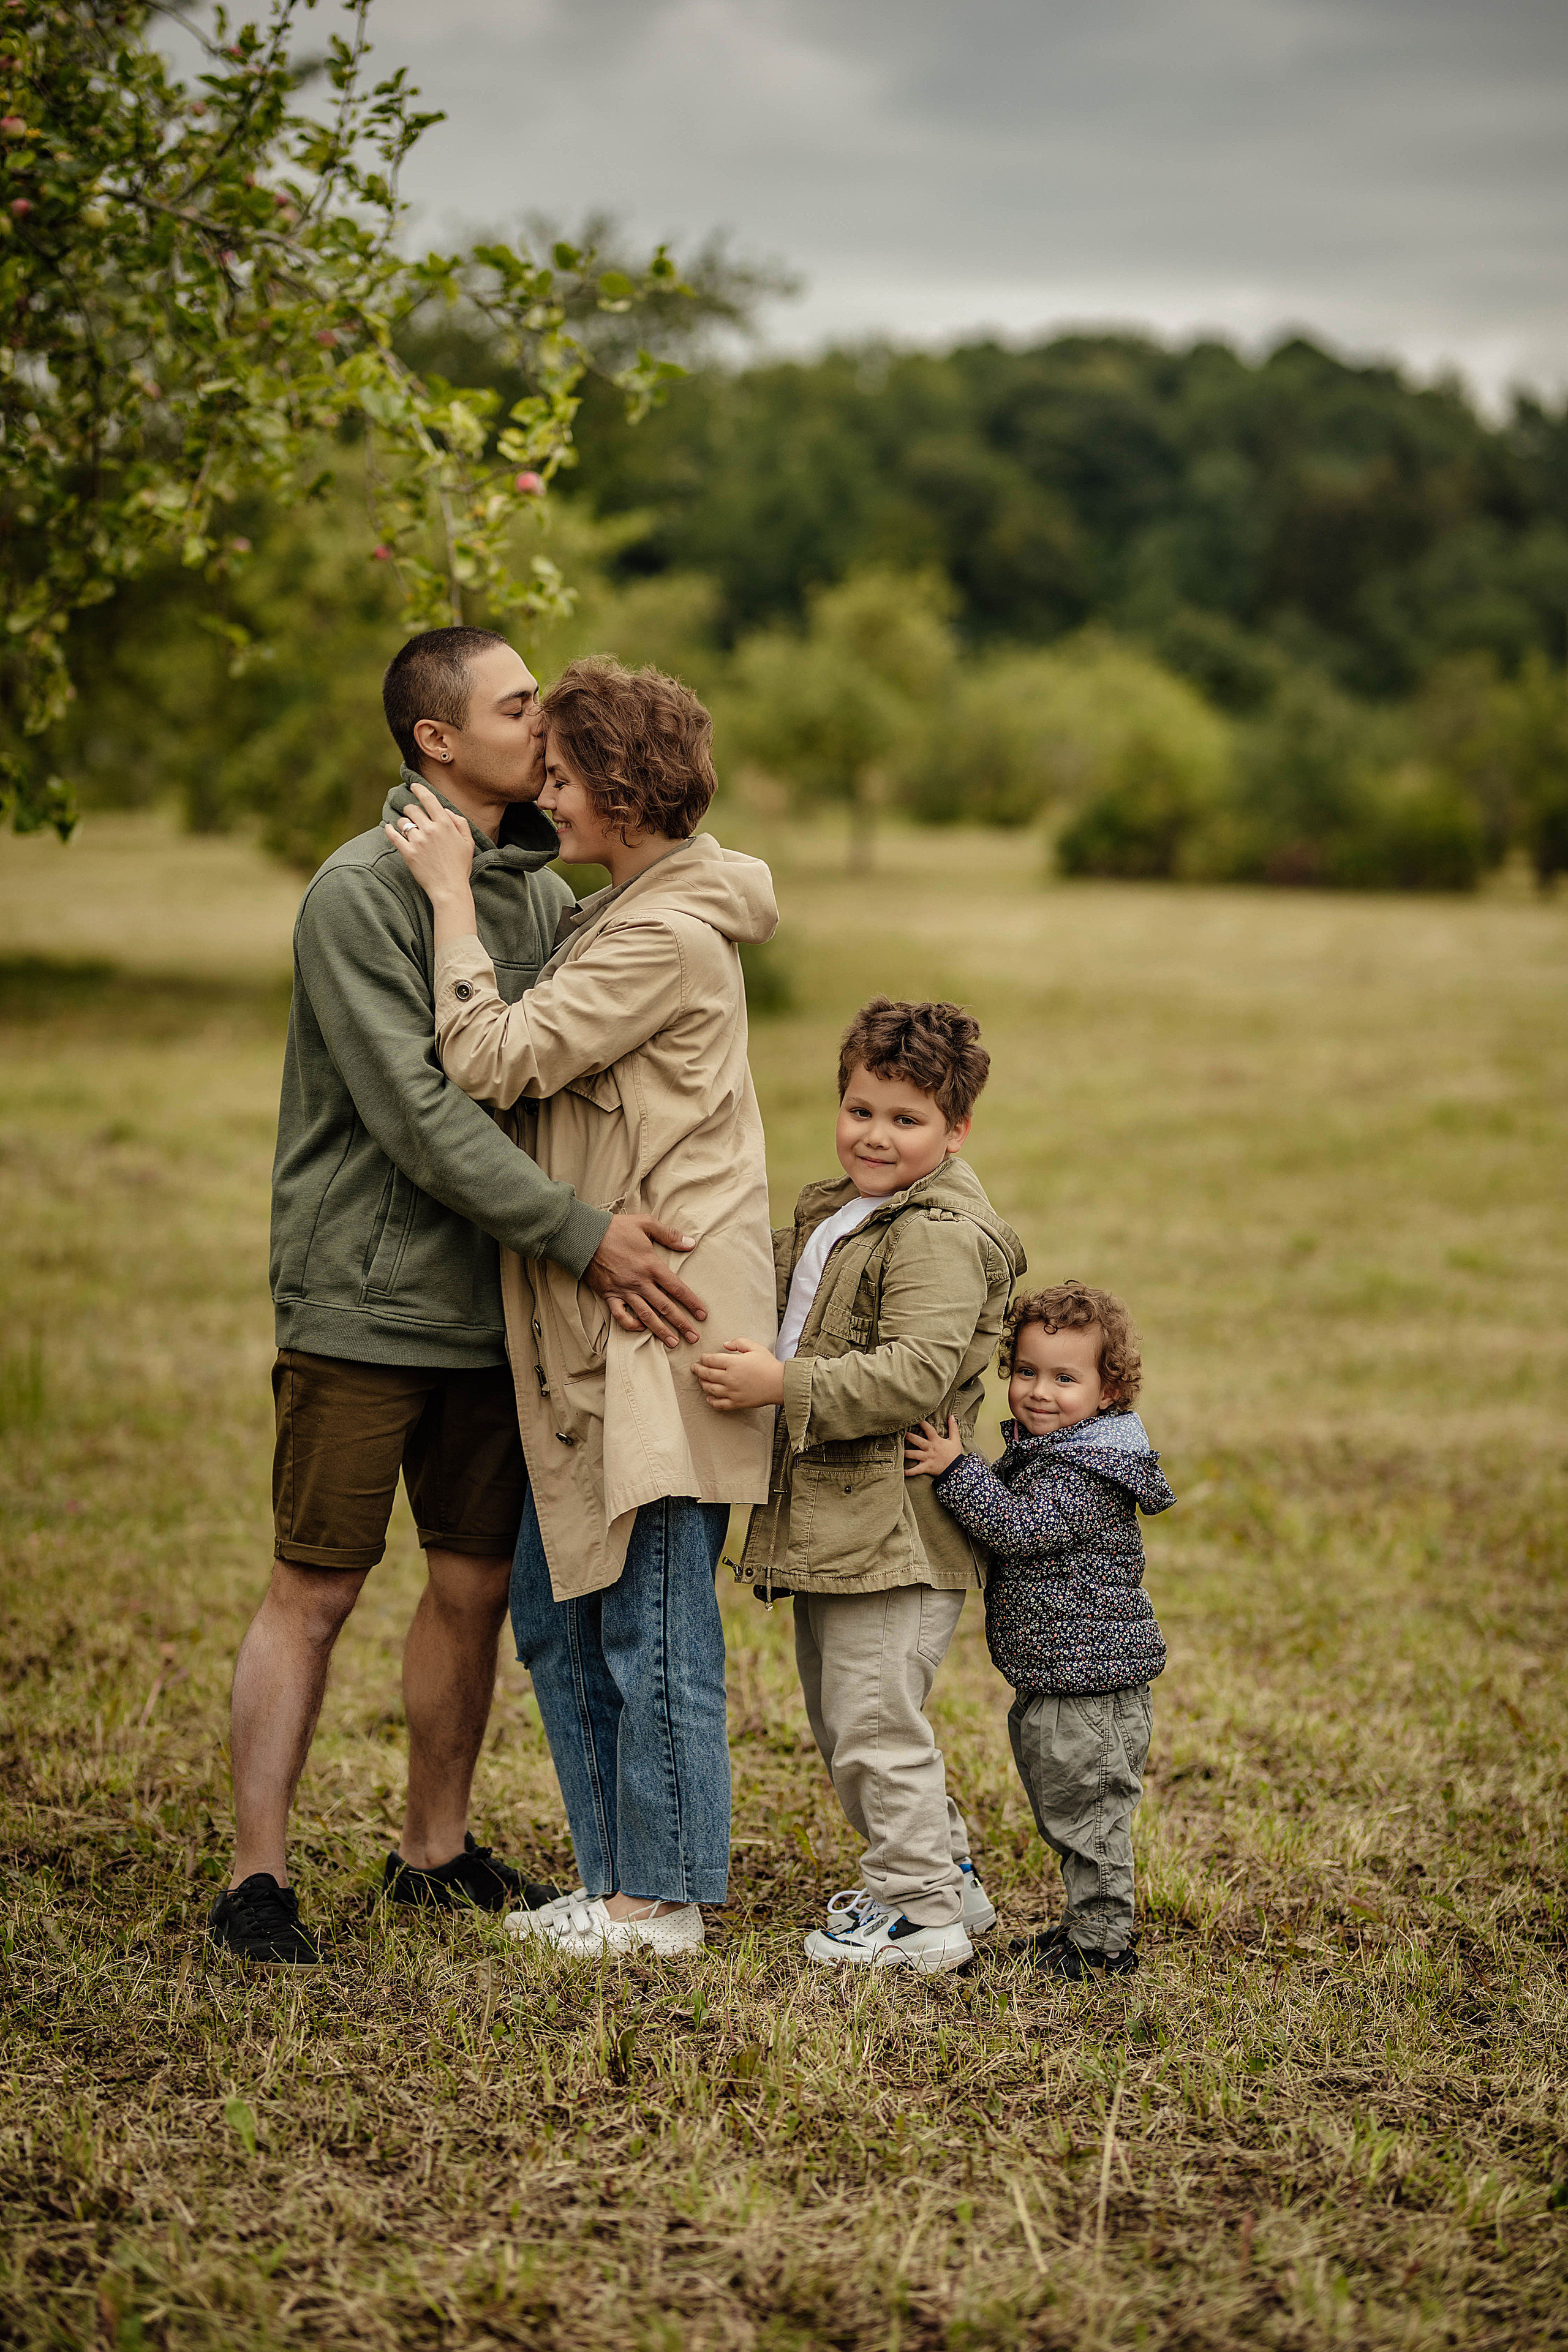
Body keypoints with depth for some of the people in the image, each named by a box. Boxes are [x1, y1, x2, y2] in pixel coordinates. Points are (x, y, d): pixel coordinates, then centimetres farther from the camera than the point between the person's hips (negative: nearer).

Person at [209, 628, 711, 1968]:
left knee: (478, 1587, 11)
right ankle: (257, 1880, 7)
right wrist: (583, 1237, -24)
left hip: (491, 1307, 7)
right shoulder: (362, 891, -12)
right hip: (363, 1304, -7)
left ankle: (437, 1852, 26)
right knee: (316, 1590, -2)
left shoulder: (540, 890, 10)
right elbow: (418, 1114, -20)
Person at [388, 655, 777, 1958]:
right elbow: (540, 1060, 21)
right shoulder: (626, 913, 16)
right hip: (598, 1327, 10)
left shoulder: (670, 936, -16)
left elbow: (494, 1061, -19)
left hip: (663, 1322, -10)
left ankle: (663, 1899, 10)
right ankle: (615, 1877, 24)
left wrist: (453, 896, -13)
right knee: (559, 1611, 15)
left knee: (654, 1620, -1)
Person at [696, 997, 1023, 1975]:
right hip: (836, 1525, 10)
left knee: (876, 1723, -6)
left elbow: (916, 1372, -26)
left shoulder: (941, 1234, -15)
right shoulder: (829, 1215, 16)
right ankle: (946, 1873, 33)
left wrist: (785, 1386, -29)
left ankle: (920, 1913, 6)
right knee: (843, 1722, 19)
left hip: (896, 1531, -10)